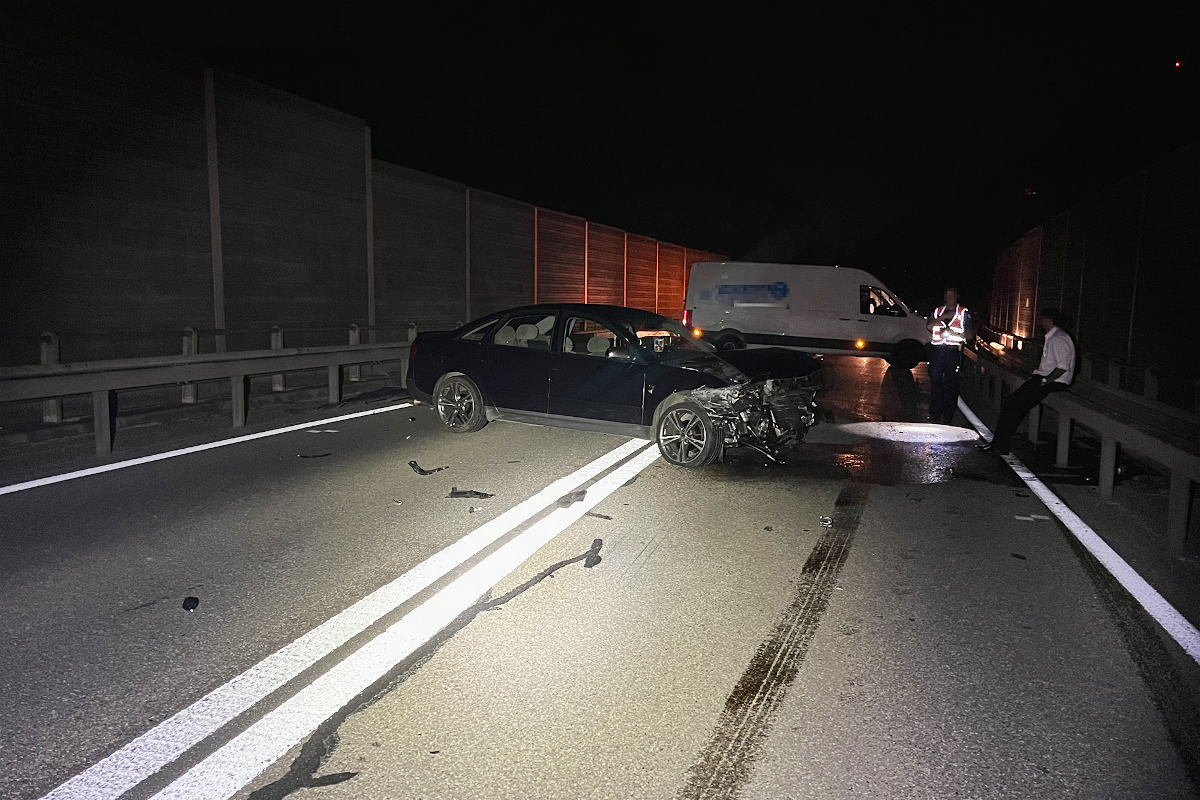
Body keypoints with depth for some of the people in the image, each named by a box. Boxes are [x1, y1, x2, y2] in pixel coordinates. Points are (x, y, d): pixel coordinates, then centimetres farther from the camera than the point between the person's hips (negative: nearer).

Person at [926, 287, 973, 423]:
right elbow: (929, 326, -1)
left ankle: (948, 415, 6)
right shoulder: (938, 311, 16)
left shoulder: (963, 312, 7)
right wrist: (944, 317, -11)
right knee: (935, 382, 2)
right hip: (936, 350, 2)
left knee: (950, 383, -1)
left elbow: (969, 335, 1)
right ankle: (934, 414, 10)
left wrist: (952, 333, -12)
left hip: (953, 352, -2)